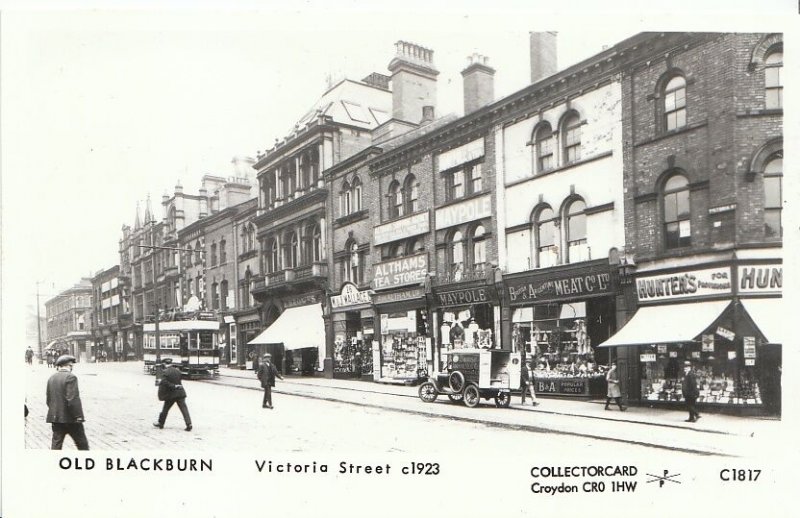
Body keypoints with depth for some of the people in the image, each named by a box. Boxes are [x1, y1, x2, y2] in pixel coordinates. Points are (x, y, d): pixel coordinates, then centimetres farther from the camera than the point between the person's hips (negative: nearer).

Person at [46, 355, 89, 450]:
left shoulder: (51, 378, 8)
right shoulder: (70, 377, -14)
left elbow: (48, 400, 14)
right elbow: (73, 399, -21)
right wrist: (78, 416, -16)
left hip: (56, 418, 6)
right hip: (70, 418, -6)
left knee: (56, 444, 9)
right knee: (82, 443, 7)